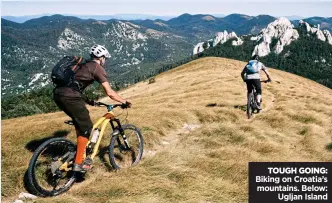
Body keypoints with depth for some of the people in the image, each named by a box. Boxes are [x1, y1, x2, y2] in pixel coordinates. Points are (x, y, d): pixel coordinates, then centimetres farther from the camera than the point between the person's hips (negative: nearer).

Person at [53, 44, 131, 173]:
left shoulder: (84, 65, 27)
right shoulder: (97, 68, 2)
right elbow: (110, 93, -2)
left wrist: (88, 101, 39)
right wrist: (125, 102, 9)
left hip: (58, 93, 9)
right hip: (70, 96, -9)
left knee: (79, 121, 26)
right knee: (86, 127, 4)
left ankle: (80, 153, 33)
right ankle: (78, 163, 6)